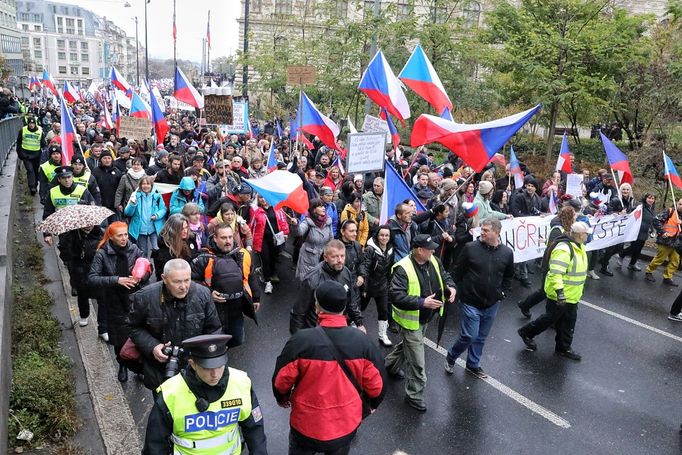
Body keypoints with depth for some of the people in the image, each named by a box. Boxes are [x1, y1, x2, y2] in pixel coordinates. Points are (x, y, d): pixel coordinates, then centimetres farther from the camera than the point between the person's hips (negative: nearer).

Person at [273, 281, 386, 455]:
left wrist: (282, 398, 10)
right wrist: (372, 404, 15)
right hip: (347, 424, 2)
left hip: (307, 425, -2)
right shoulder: (362, 341, -18)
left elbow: (281, 380, -13)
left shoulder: (301, 340, -26)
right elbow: (376, 384, -7)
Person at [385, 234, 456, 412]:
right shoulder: (403, 269, -29)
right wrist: (422, 302, -37)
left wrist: (450, 287, -10)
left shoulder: (433, 261, -5)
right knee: (417, 361, -1)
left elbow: (444, 275, 12)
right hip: (411, 319, -8)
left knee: (408, 344, 31)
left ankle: (391, 364, 58)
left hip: (426, 318, 8)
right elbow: (395, 296, -33)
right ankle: (414, 394, 18)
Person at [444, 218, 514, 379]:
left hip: (492, 305, 4)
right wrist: (462, 290, -3)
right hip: (470, 303, -4)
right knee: (469, 335, -4)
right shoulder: (470, 248, -13)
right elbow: (458, 272, -3)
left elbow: (509, 276, 14)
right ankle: (450, 357, 22)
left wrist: (502, 292, 6)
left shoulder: (507, 253, -3)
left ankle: (473, 364, 36)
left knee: (481, 337, 16)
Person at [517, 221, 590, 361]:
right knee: (550, 318, 6)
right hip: (559, 296, -9)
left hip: (572, 296, 9)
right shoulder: (563, 249, -27)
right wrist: (560, 291, -35)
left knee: (568, 323, 16)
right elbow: (555, 272, -32)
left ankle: (563, 348, 30)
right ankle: (526, 332, 26)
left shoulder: (579, 247, 7)